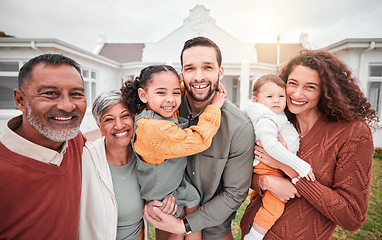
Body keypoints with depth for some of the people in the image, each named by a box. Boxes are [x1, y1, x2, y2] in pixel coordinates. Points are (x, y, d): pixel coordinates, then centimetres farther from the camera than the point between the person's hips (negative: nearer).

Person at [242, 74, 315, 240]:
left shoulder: (278, 117, 10)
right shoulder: (265, 121, -25)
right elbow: (271, 146, -35)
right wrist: (300, 165, -31)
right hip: (269, 168, -11)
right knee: (274, 207, -12)